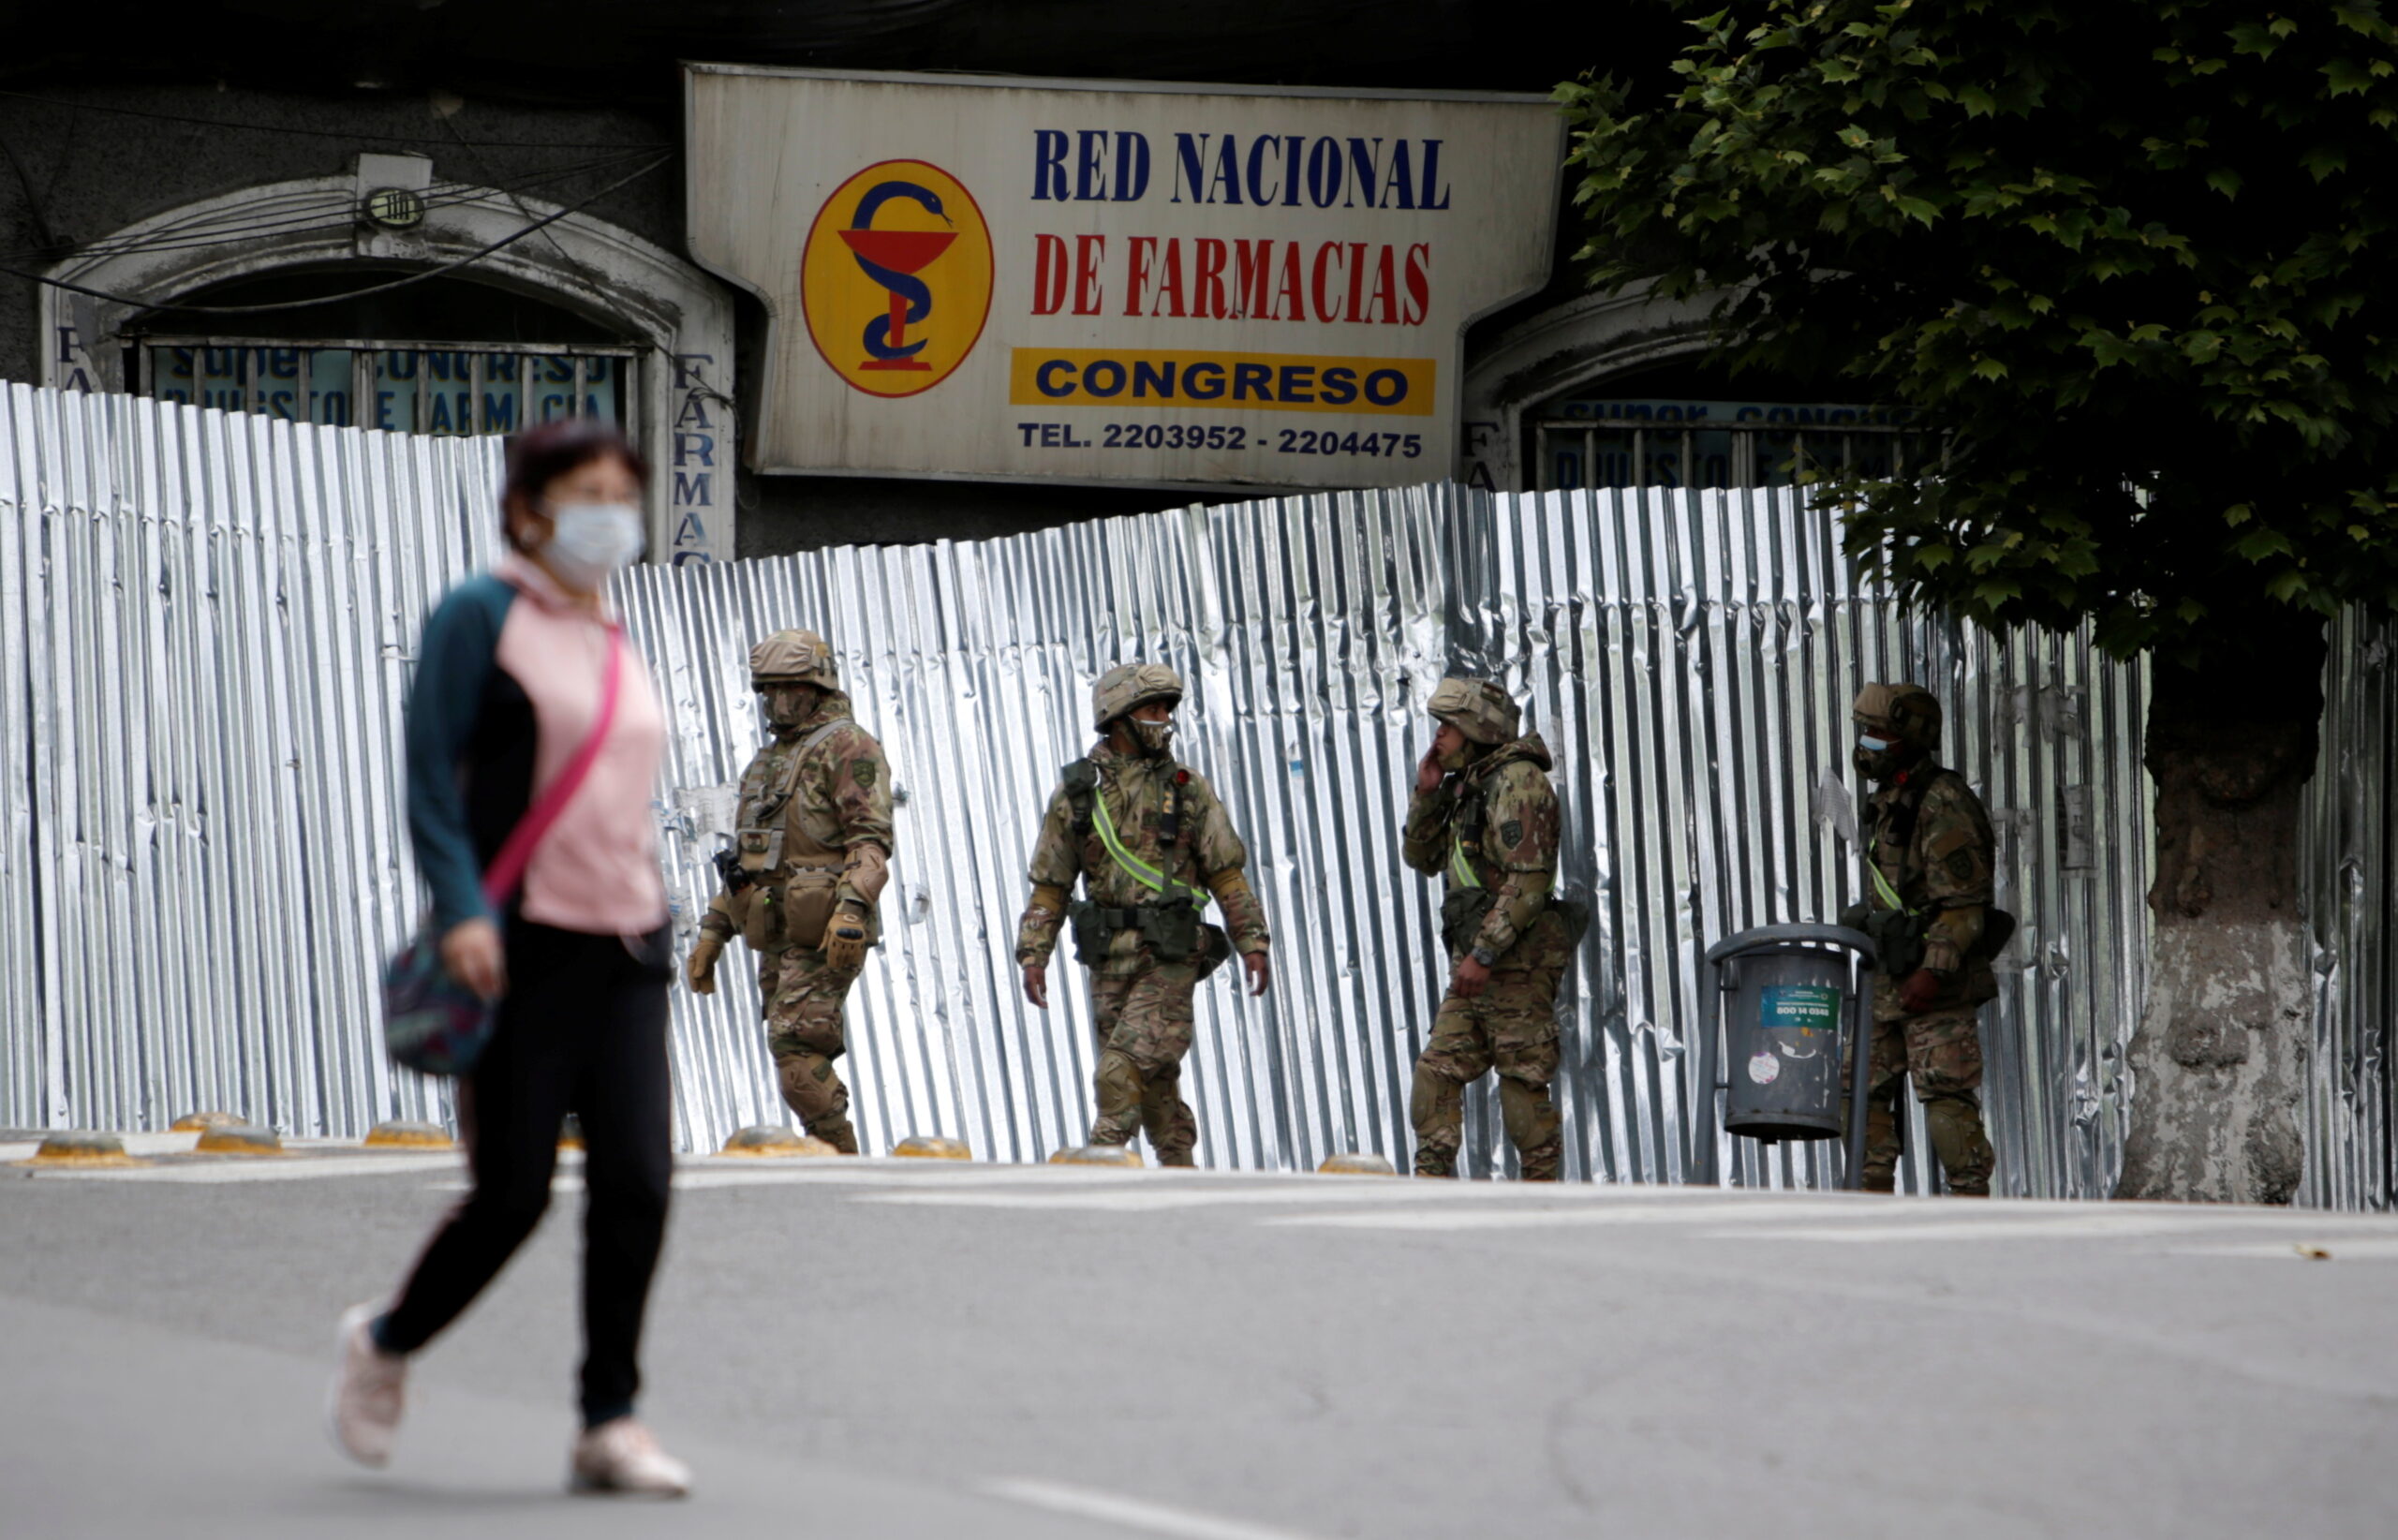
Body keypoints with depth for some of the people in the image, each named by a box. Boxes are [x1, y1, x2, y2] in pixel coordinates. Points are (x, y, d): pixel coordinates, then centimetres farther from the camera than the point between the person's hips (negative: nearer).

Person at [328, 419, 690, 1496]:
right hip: (522, 946, -6)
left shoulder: (614, 641, 17)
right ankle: (386, 1341, 22)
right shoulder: (482, 618, -4)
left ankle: (609, 1424, 0)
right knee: (512, 1194, -4)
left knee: (636, 1183, -6)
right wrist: (461, 907, -22)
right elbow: (431, 777, -10)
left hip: (625, 949, 6)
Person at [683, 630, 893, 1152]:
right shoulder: (767, 760, 24)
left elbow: (871, 838, -15)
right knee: (802, 1057, 5)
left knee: (796, 1047, -18)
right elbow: (745, 856, 29)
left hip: (823, 934, -9)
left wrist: (852, 907, -28)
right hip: (776, 937, 9)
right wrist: (712, 932, 24)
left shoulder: (847, 748, -3)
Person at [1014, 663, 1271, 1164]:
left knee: (1125, 1070, -17)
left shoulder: (1188, 789, 5)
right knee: (1155, 1083, 6)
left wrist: (1252, 942, -3)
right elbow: (1050, 885, 10)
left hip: (1169, 958, -3)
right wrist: (1033, 954, 1)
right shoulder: (1076, 793, 8)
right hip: (1109, 960, 3)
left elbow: (1227, 874, 5)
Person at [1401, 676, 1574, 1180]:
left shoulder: (1517, 781, -12)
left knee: (1523, 1081, -7)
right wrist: (1427, 793, 8)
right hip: (1476, 957, 10)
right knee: (1438, 1071, 5)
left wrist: (1484, 954, -23)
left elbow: (1528, 879, -20)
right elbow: (1422, 856, 24)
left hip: (1517, 960, -10)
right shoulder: (1468, 785, 18)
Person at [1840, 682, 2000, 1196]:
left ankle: (1972, 1197, -7)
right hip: (1889, 980, 10)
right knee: (1863, 1087, 7)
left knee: (1946, 1095, -10)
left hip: (1940, 984, -10)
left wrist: (1934, 971, -24)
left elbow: (1962, 903, -18)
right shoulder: (1889, 803, 17)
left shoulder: (1943, 805, -13)